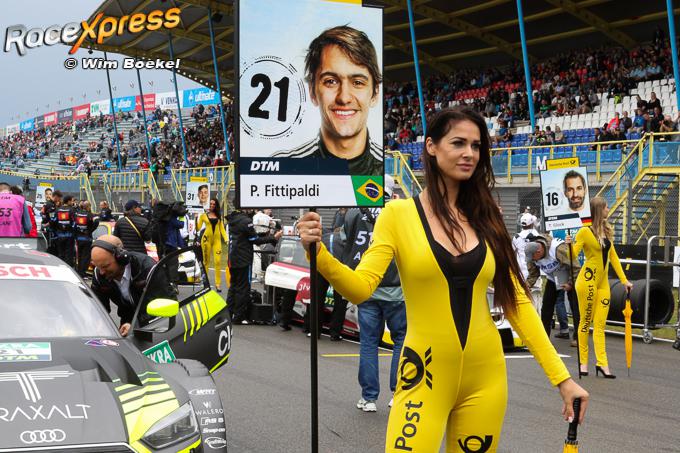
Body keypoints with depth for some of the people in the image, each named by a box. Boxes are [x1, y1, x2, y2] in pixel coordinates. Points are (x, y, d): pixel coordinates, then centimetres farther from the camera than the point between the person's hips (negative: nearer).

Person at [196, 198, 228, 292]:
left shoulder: (219, 216, 13)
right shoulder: (204, 215, 7)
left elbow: (222, 228, 12)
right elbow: (198, 228, 2)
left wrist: (226, 239, 1)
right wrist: (196, 219, -14)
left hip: (217, 239, 1)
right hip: (207, 238, -1)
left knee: (218, 261, -8)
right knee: (206, 261, 3)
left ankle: (218, 284, -8)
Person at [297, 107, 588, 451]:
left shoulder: (485, 218, 6)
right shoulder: (399, 214, -3)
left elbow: (516, 301, 6)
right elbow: (360, 287, -11)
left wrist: (561, 376, 2)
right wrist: (317, 254, -30)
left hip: (485, 377, 3)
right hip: (425, 376, -3)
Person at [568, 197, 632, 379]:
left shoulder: (606, 231, 11)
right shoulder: (585, 232, -9)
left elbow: (613, 257, 15)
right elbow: (572, 256, -11)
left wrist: (624, 280, 14)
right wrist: (568, 245, -32)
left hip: (603, 282, 6)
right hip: (588, 280, -6)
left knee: (600, 323, 2)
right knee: (586, 321, 0)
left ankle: (602, 363, 0)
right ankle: (583, 362, 7)